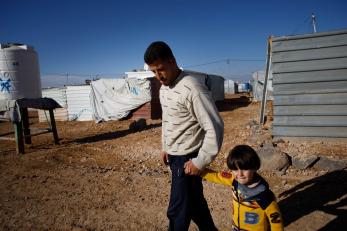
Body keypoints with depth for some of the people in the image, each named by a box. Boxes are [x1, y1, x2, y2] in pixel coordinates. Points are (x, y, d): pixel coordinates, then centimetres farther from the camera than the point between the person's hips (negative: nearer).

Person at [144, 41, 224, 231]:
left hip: (187, 158, -8)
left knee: (177, 211, 4)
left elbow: (214, 127, -23)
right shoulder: (163, 89, 7)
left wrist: (200, 161, -19)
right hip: (174, 156, 8)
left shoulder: (192, 88, -23)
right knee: (194, 202, 22)